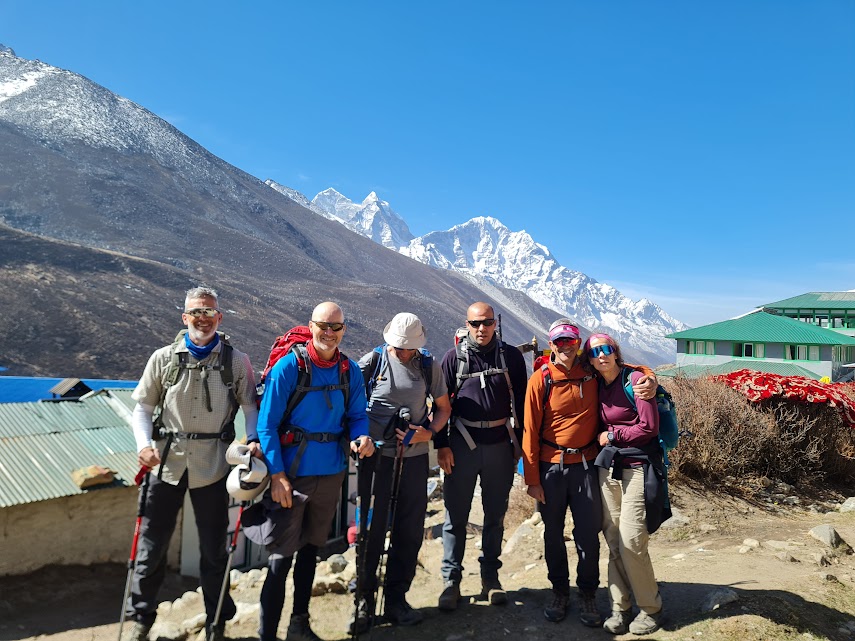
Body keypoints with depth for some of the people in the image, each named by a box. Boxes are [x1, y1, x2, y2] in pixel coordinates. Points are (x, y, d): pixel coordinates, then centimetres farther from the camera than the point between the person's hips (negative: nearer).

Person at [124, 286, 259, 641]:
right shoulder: (163, 358, 2)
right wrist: (144, 444, -9)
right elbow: (143, 406, 7)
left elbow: (250, 407, 2)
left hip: (212, 466, -1)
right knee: (152, 545, 10)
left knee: (213, 548, 11)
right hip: (166, 462, 1)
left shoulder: (236, 360, -1)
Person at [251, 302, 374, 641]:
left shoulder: (350, 370, -1)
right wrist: (277, 474, -18)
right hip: (291, 473, -5)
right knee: (282, 555, 1)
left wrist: (362, 438, -15)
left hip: (331, 473, 5)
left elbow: (357, 416, 7)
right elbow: (267, 424, -13)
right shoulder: (289, 366, -14)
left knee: (310, 548, 19)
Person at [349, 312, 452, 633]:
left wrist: (429, 432, -7)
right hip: (377, 456, -2)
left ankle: (396, 600, 27)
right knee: (371, 529, 5)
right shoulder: (373, 361, -4)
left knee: (409, 531, 10)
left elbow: (444, 407, 11)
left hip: (414, 458, 3)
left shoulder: (429, 365, 2)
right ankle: (364, 600, 22)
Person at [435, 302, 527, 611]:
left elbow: (521, 401, 6)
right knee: (456, 516, 5)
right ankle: (451, 580, 17)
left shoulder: (511, 356, 3)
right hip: (462, 444, -1)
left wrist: (520, 441, 3)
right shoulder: (455, 357, 1)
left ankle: (490, 577, 26)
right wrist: (442, 445, -3)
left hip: (500, 444, 1)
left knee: (495, 515, 12)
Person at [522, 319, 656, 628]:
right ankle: (559, 592, 30)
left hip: (585, 465, 1)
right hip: (552, 467, -1)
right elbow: (531, 432, -6)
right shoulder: (541, 379, -7)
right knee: (553, 533, 12)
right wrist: (532, 479, -7)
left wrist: (649, 382, -10)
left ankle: (587, 596, 24)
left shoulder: (592, 374, -1)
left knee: (588, 534, 5)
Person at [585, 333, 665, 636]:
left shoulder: (635, 378, -8)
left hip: (636, 467, -5)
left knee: (631, 542, -6)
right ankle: (620, 608, 20)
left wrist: (612, 435, -5)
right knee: (613, 541, 6)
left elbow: (649, 427, -11)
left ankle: (650, 609, 15)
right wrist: (601, 441, 4)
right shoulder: (596, 385, 10)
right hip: (607, 467, 5)